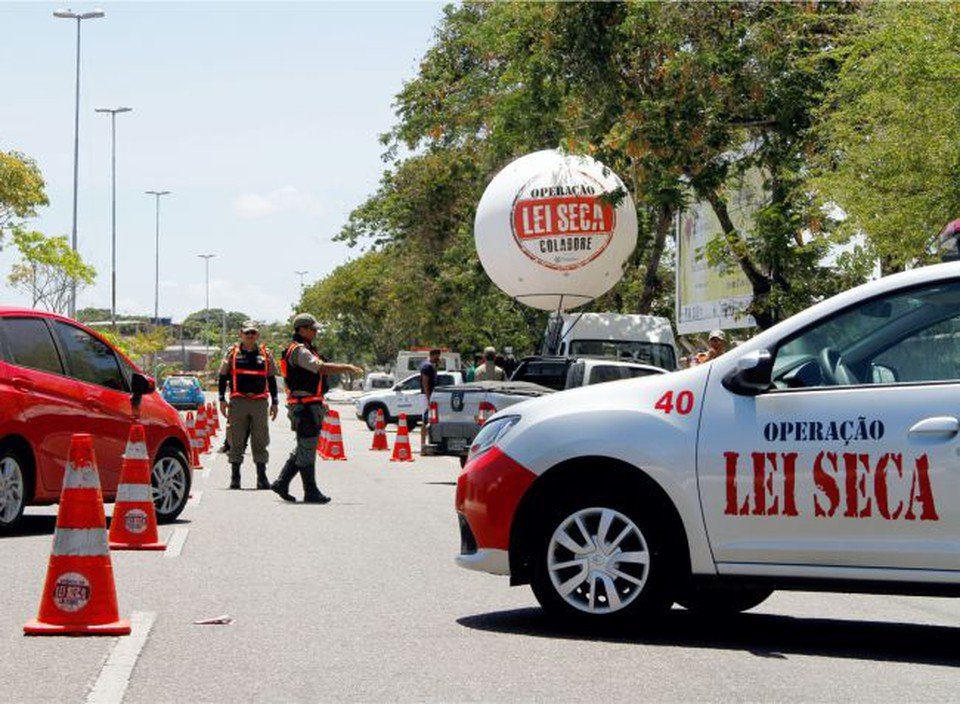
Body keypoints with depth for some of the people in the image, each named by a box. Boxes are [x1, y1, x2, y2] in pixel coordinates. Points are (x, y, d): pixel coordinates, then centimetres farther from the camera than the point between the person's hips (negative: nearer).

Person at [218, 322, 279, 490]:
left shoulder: (265, 354, 11)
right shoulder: (232, 353, 7)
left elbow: (271, 380, 16)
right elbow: (223, 377, 9)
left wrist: (274, 402, 12)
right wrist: (222, 399, 1)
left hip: (260, 402, 1)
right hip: (238, 401, -1)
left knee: (260, 441, 2)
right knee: (236, 441, 0)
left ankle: (262, 477, 7)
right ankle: (235, 477, 6)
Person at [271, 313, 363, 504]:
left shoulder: (305, 350, 20)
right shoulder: (299, 351, -14)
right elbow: (322, 368, -26)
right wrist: (347, 367, -20)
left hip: (310, 405, 11)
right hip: (305, 406, -11)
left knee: (303, 448, 14)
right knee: (307, 449, -5)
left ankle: (281, 483, 16)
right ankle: (311, 492, 0)